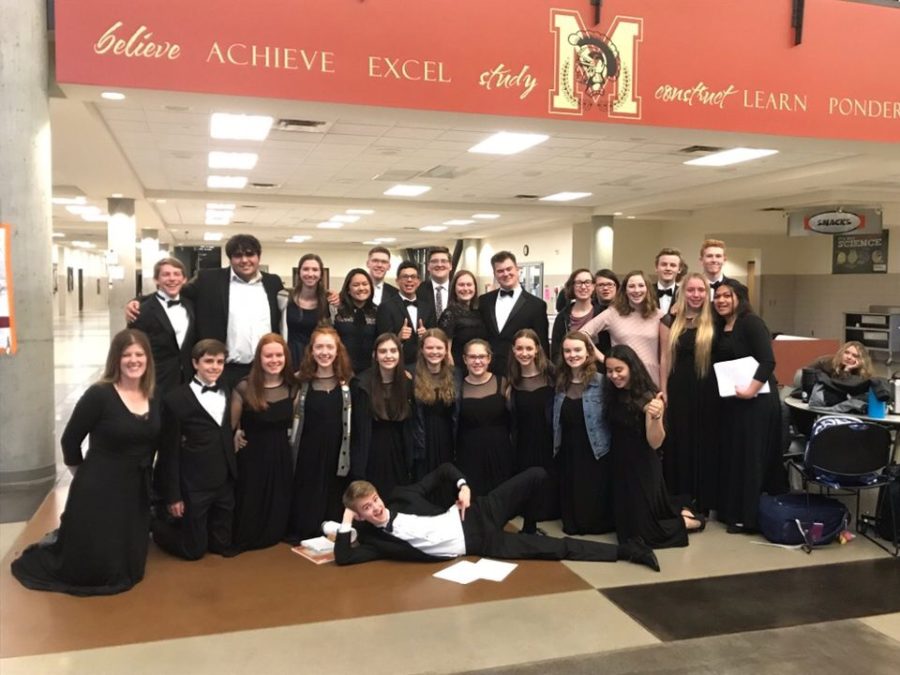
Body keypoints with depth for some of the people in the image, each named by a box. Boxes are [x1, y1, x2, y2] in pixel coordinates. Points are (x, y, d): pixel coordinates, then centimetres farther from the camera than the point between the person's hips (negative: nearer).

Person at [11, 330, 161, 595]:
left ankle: (65, 539, 43)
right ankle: (56, 542, 38)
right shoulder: (99, 395, -17)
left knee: (126, 570, 19)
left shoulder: (154, 399, 0)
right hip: (97, 492, -6)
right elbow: (69, 440, -9)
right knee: (89, 570, 7)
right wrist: (84, 475, 2)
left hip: (136, 492, 6)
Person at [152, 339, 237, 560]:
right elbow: (169, 452, -9)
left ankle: (183, 524, 41)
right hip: (193, 488, -5)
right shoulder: (176, 400, -11)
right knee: (193, 550, 7)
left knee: (223, 546, 15)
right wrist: (172, 496, -8)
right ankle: (159, 525, 34)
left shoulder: (227, 393, 6)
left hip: (225, 484, 5)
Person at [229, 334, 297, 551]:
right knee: (249, 507, 4)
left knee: (278, 507, 13)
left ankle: (272, 538, 37)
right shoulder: (244, 388, -14)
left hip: (281, 456, 4)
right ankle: (242, 541, 28)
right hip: (251, 457, -3)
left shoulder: (292, 387, -2)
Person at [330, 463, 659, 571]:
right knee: (554, 549, -9)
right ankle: (623, 551, 2)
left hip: (474, 515, 2)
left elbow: (443, 469, 8)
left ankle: (527, 524, 19)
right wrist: (346, 522, -13)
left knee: (536, 476, -12)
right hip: (479, 544, -2)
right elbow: (343, 558, -16)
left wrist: (462, 485, -9)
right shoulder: (375, 539, -3)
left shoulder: (402, 496, 1)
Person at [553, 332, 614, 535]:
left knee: (595, 493, 1)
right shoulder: (560, 382, 5)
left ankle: (598, 525, 23)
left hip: (595, 449, -4)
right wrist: (556, 446, 9)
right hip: (568, 449, 5)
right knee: (571, 492, 11)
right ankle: (572, 524, 33)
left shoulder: (601, 381, -11)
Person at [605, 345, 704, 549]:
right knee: (627, 520, 21)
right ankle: (678, 513, 39)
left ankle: (687, 521, 24)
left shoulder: (648, 398, -21)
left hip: (643, 467, -7)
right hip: (620, 465, 7)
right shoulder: (613, 394, -2)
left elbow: (655, 443, -27)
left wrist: (656, 417, -46)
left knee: (642, 532, 2)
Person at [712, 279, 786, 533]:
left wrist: (751, 389, -27)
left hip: (756, 400, -8)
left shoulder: (751, 323, -12)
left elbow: (768, 361, -21)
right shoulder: (720, 327, 11)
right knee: (731, 454, 14)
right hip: (731, 400, 8)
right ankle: (733, 510, 27)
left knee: (751, 455, -1)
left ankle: (750, 516, 9)